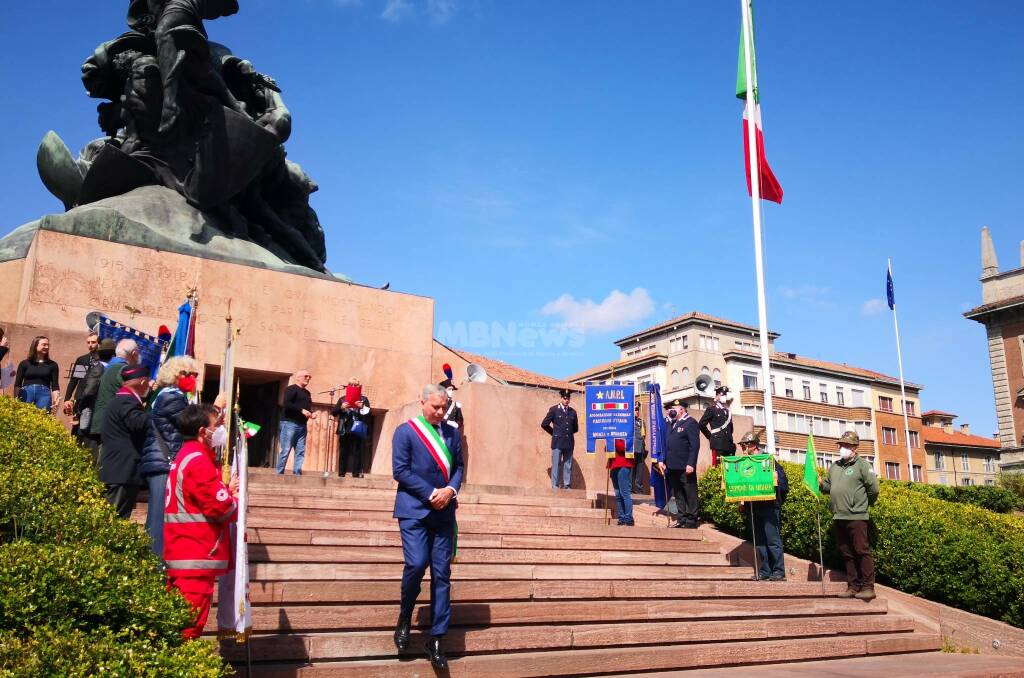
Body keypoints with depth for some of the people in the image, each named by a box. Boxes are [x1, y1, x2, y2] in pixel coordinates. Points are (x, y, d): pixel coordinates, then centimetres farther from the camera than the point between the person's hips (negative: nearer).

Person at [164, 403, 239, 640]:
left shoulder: (186, 457, 17)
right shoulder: (198, 461, -17)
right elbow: (220, 507, -20)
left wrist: (227, 490, 5)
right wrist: (236, 504, 0)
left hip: (182, 554, 10)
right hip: (197, 557, -10)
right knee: (190, 625, -6)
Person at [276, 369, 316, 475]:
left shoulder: (307, 392, 23)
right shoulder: (291, 389, -3)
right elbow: (286, 404, -16)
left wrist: (311, 413, 6)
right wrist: (301, 410, -21)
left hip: (302, 425, 8)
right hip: (289, 423, -8)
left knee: (301, 451, 1)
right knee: (285, 450, -7)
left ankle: (297, 474, 3)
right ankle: (279, 474, -2)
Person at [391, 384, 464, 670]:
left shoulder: (452, 432, 11)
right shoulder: (405, 431, -2)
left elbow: (458, 467, 12)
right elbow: (400, 470, -9)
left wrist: (450, 491, -9)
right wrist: (431, 493, -14)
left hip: (443, 512, 4)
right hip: (414, 509, -4)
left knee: (441, 574, 2)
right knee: (417, 563, -17)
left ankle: (436, 639, 10)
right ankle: (405, 617, 12)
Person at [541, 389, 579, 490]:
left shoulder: (573, 412, 13)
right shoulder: (554, 409, 2)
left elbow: (576, 428, 23)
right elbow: (544, 424, 3)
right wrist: (554, 433, 8)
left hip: (569, 442, 4)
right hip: (557, 442, -3)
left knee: (568, 465, 4)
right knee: (556, 465, -3)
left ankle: (566, 485, 8)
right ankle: (555, 485, 1)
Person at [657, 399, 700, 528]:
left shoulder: (690, 423, -8)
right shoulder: (671, 423, 17)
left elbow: (695, 445, -14)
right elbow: (667, 444, 19)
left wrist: (690, 464, -20)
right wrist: (662, 461, 11)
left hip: (685, 467, -8)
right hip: (672, 467, 8)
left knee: (690, 494, 1)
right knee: (678, 494, 12)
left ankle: (691, 521, 7)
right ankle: (682, 519, 20)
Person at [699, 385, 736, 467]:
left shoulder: (727, 410, 18)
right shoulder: (712, 409, -1)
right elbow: (702, 424, -5)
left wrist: (729, 437, 14)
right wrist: (710, 436, 0)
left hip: (729, 444, 6)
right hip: (718, 444, -6)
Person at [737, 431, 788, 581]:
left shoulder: (768, 460, -5)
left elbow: (782, 479, -7)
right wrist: (743, 502, 8)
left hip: (769, 506, -7)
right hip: (754, 507, 7)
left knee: (773, 540, -6)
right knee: (760, 541, 8)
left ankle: (779, 572, -1)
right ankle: (765, 572, 14)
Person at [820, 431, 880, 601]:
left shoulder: (862, 465, -3)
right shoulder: (834, 467, 18)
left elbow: (873, 488, -5)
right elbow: (829, 486, 25)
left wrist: (863, 504, 5)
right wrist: (820, 483, 5)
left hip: (856, 517, -7)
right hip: (838, 517, 7)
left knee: (862, 552, -6)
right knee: (846, 554, 10)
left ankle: (868, 587, -2)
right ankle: (853, 586, 16)